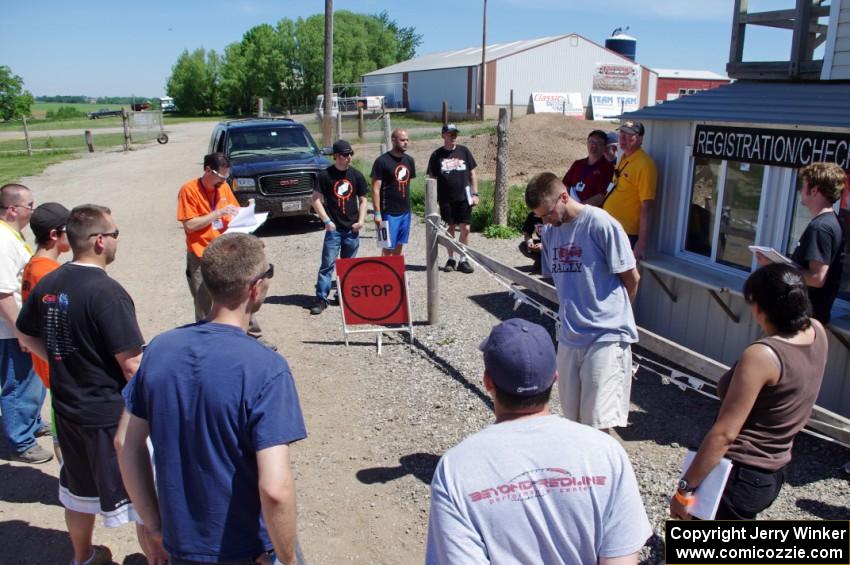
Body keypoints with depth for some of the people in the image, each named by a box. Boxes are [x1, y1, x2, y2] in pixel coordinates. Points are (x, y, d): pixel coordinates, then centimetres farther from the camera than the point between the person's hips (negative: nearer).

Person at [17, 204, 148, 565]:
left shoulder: (47, 285, -1)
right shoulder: (107, 292, -24)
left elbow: (27, 338, 14)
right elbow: (131, 364, -23)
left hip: (67, 408, 8)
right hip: (112, 414, -8)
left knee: (79, 490, 26)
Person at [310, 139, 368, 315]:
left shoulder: (356, 175, 5)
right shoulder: (325, 175, -4)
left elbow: (363, 200, 12)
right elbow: (316, 199, -2)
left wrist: (361, 220, -2)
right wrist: (326, 221, -9)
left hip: (352, 228, 3)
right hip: (333, 228, -3)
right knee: (327, 264, -6)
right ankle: (321, 298, -3)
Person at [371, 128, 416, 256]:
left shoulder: (409, 160, 9)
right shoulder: (382, 161, -10)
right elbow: (375, 189, -11)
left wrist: (408, 205, 13)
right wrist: (377, 213, -15)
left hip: (405, 211, 6)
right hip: (389, 213, -6)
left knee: (399, 246, 13)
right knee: (388, 248, -2)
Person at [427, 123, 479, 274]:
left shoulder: (464, 151, 5)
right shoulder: (437, 155, 1)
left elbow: (472, 173, 8)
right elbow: (432, 178, 4)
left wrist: (475, 194, 2)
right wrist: (434, 199, -1)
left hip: (463, 198, 1)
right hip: (446, 199, -1)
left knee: (465, 229, 0)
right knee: (449, 229, 8)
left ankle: (463, 260, 11)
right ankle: (451, 259, 20)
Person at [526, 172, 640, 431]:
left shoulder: (601, 224, -14)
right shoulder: (550, 232, 6)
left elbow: (631, 278, -5)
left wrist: (614, 314, 10)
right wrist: (574, 314, 12)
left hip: (606, 336, -6)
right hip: (569, 336, 6)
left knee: (598, 422, -5)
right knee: (573, 417, 14)